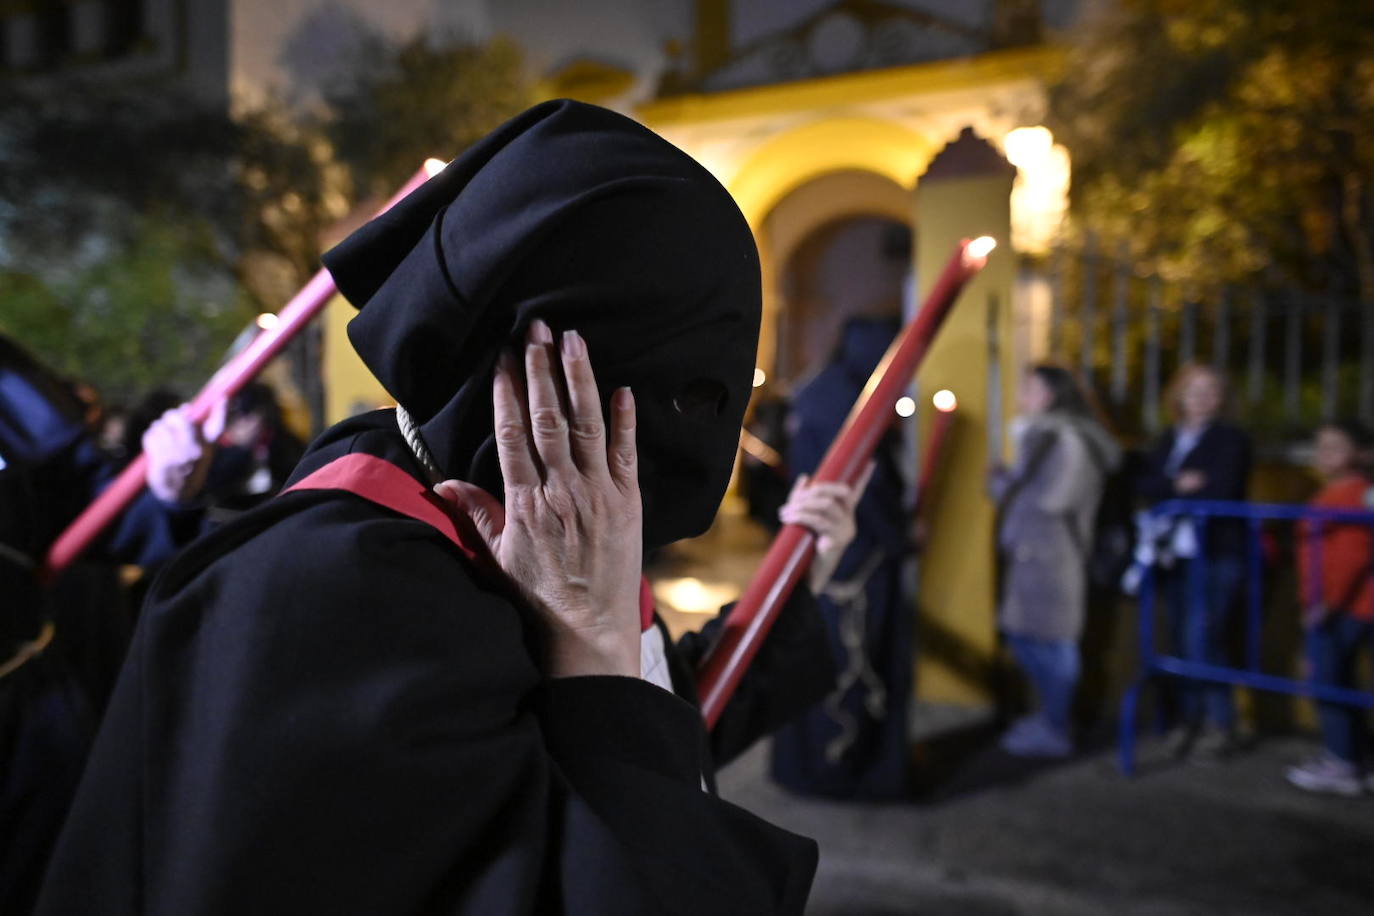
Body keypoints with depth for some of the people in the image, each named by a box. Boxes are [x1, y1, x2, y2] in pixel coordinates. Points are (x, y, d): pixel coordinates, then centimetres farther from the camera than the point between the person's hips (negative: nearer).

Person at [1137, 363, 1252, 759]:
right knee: (1183, 641, 7)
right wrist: (1181, 486, -14)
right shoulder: (1168, 440, 16)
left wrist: (1171, 494, -4)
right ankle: (1190, 720, 17)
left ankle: (1220, 726, 3)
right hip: (1175, 555, 5)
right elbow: (1147, 486, 3)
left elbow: (1222, 491, -13)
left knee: (1202, 640, -10)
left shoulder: (1231, 439, 0)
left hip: (1216, 556, -5)